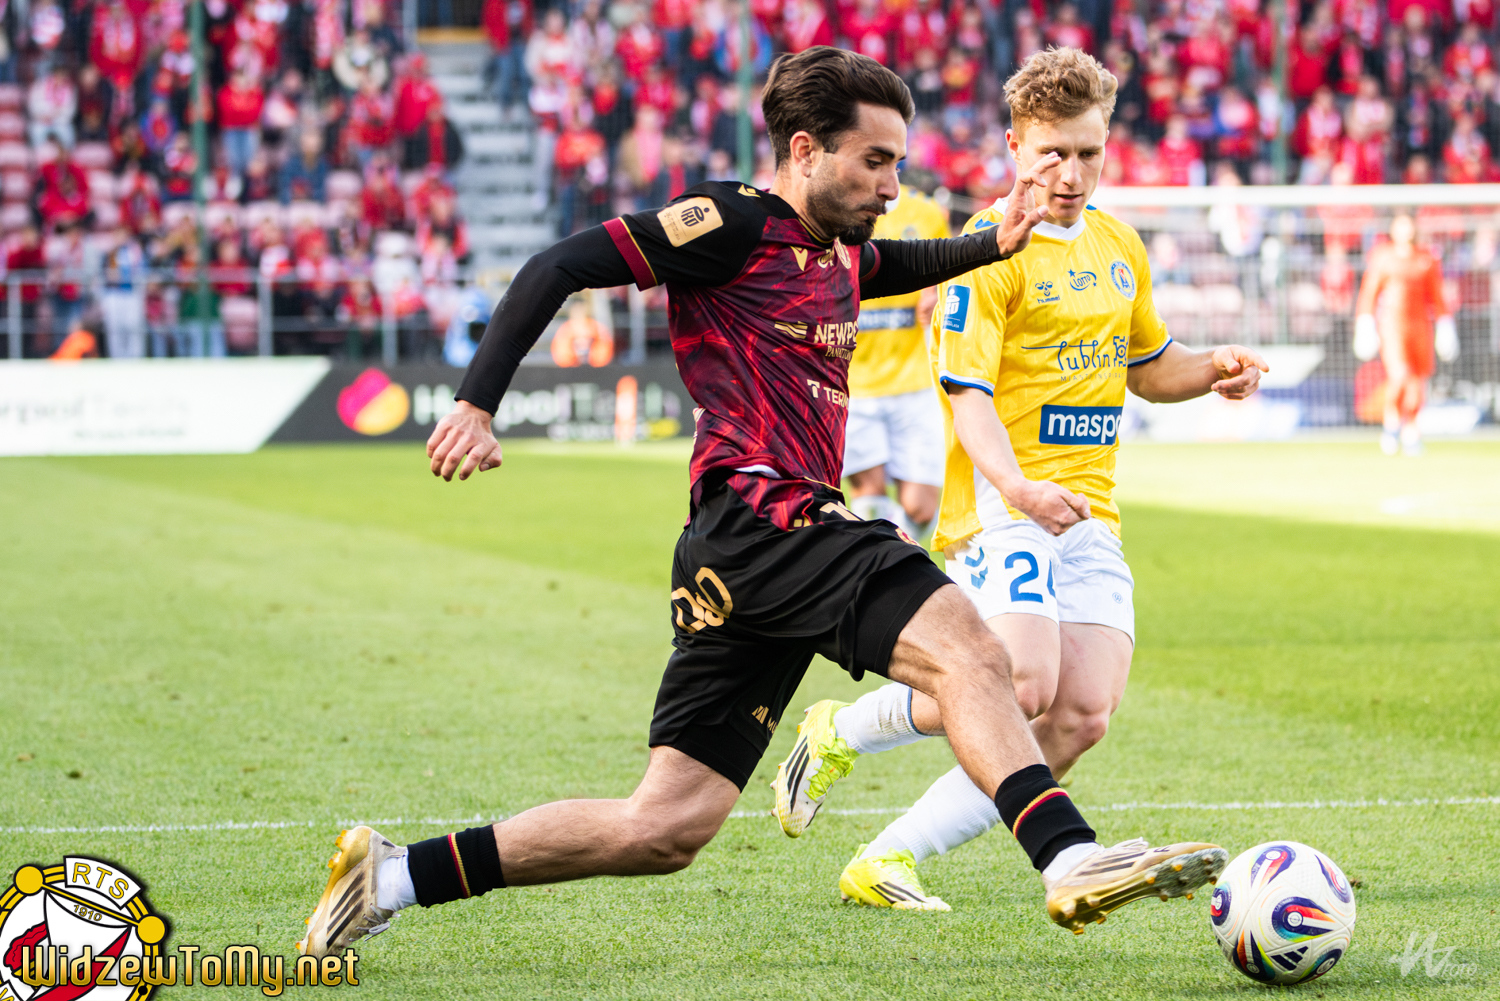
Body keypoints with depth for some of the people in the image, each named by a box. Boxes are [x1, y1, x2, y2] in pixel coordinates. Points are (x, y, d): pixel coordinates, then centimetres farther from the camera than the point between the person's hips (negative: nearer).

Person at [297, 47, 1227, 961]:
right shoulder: (736, 224, -4)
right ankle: (1074, 865, -35)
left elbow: (900, 266, 47)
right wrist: (477, 405, -16)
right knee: (970, 651, -23)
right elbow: (558, 267, -8)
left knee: (665, 830, 5)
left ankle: (390, 875, 9)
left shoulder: (838, 249, 22)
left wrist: (992, 245, 27)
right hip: (759, 516, -9)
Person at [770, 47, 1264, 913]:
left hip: (1090, 514, 7)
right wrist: (1017, 488, -33)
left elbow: (1148, 367, 30)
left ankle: (889, 860, 0)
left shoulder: (1119, 247, 15)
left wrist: (1213, 372, 8)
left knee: (1082, 716, -8)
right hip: (1003, 500, -7)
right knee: (1022, 684, -25)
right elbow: (968, 396, -16)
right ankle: (839, 733, 3)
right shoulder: (991, 247, -8)